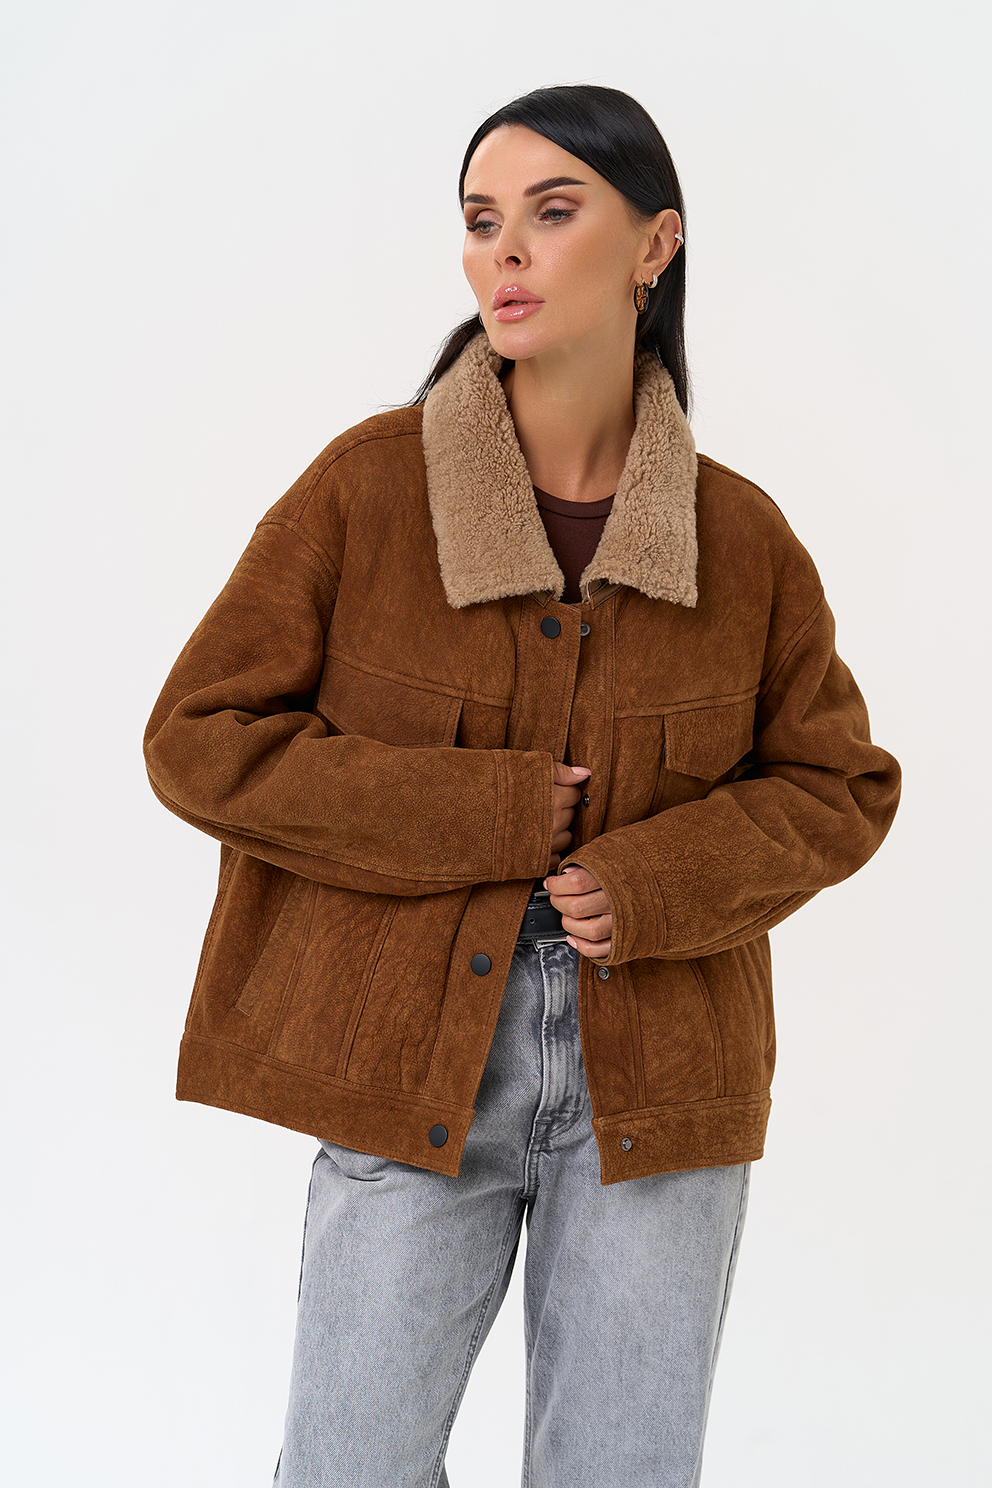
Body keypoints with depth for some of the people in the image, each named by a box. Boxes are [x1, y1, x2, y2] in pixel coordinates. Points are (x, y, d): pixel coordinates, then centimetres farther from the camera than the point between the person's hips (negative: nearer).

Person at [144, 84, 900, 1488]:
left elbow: (841, 786, 8)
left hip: (659, 1078, 1)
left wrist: (660, 882, -11)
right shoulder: (365, 487, -6)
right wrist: (478, 817, -14)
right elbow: (200, 737, -5)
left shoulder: (741, 537, -1)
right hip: (412, 1058, -1)